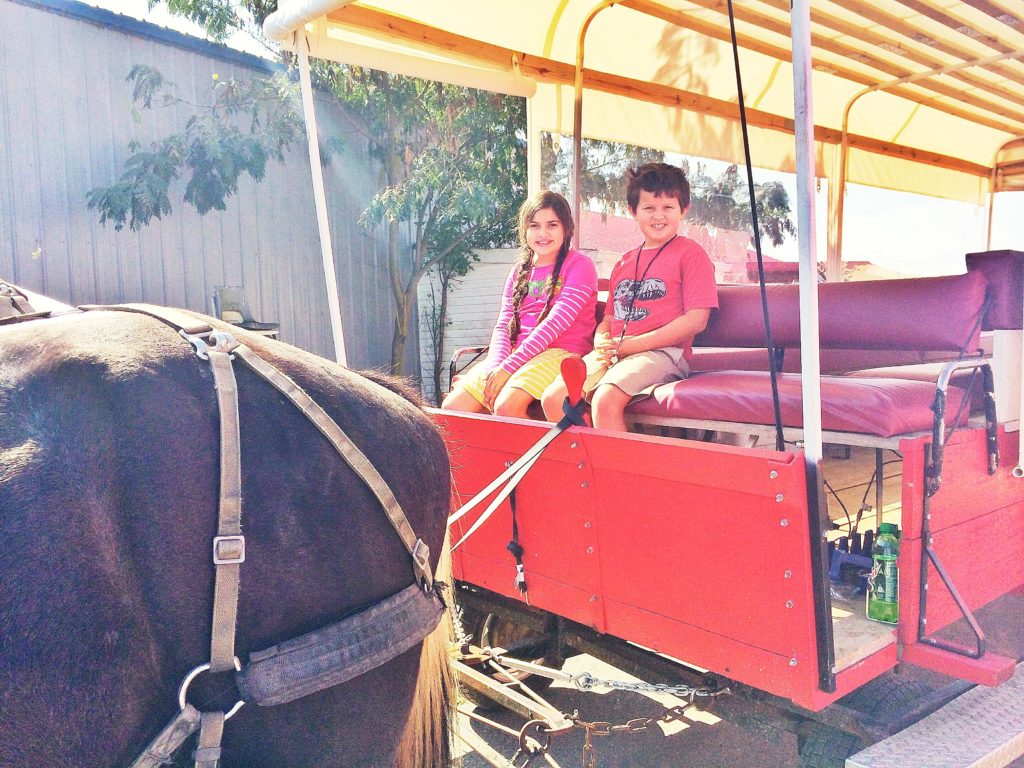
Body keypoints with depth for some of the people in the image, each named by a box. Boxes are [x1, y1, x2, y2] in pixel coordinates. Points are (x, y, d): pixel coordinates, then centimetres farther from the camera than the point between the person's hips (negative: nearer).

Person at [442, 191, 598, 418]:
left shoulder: (579, 265, -2)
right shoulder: (520, 270, 18)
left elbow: (556, 322, -14)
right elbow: (503, 324, 10)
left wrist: (508, 367, -19)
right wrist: (496, 364, -12)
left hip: (562, 353, -6)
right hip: (515, 354, 6)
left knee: (507, 406, -32)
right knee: (452, 407, -11)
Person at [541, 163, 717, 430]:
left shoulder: (690, 253, 3)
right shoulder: (624, 263, 23)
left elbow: (696, 319, -7)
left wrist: (630, 344, -11)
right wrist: (601, 340, 1)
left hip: (661, 352, -6)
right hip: (612, 353, 7)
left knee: (605, 401, -33)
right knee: (553, 398, -12)